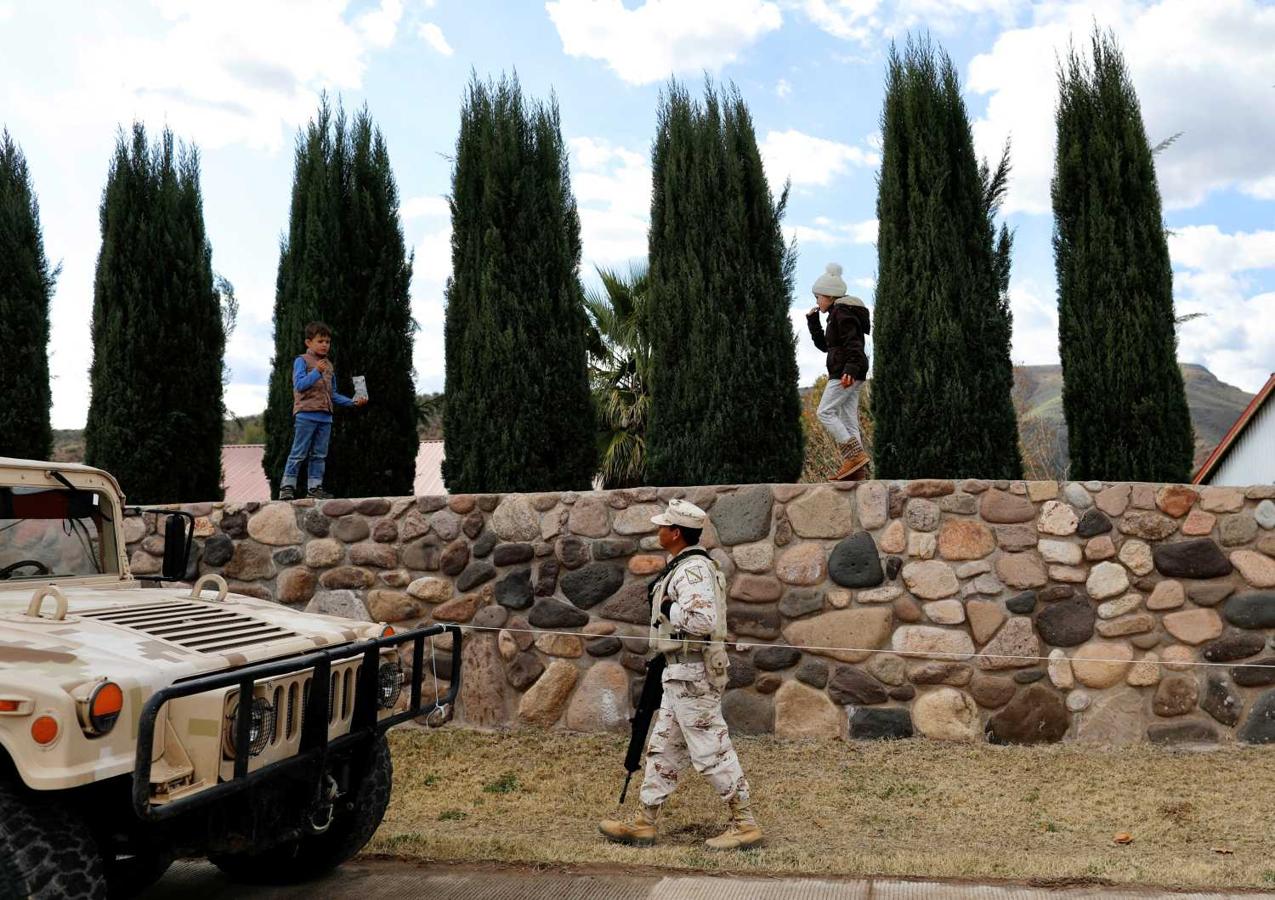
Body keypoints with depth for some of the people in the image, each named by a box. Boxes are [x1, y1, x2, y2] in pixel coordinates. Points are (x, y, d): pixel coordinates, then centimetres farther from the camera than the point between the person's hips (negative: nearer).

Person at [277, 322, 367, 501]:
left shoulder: (328, 365, 18)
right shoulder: (302, 361, -1)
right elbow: (299, 385, -13)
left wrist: (353, 402, 12)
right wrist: (316, 371, -21)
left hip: (325, 417, 6)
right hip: (306, 415, -6)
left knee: (319, 454, 8)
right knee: (299, 453, -6)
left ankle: (315, 486, 13)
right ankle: (287, 486, -1)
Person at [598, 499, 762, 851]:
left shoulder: (692, 570, -19)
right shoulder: (684, 567, 15)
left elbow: (702, 620, -31)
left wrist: (667, 609, -19)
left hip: (692, 675, -11)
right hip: (681, 674, 11)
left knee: (712, 750, -3)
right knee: (664, 747, 14)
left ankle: (745, 824, 8)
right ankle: (643, 823, 22)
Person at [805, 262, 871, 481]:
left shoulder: (842, 311, -7)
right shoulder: (837, 313, 23)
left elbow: (853, 342, -19)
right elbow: (824, 345, 29)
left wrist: (850, 369, -30)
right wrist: (812, 321, 21)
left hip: (846, 373, -10)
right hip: (851, 374, 10)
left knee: (825, 412, -12)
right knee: (848, 420, 5)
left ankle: (855, 455, -18)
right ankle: (857, 470, 1)